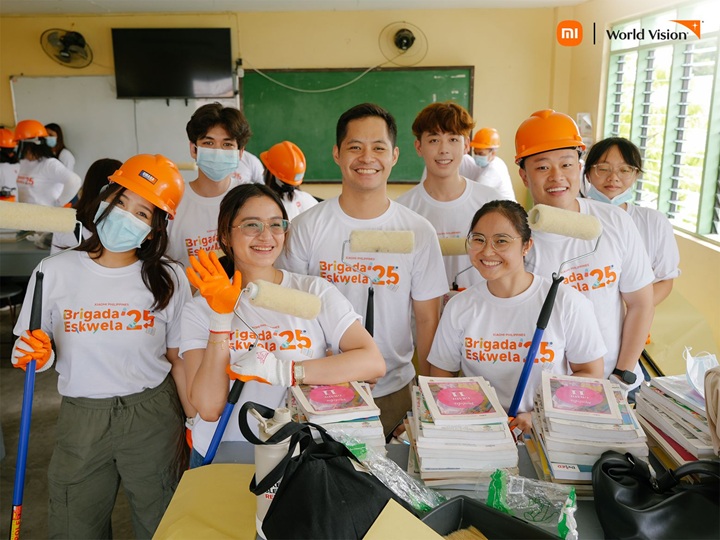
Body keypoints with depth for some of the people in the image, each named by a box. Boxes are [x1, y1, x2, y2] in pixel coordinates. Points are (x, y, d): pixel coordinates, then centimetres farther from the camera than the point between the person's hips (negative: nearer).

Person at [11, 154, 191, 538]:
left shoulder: (169, 280, -5)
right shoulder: (55, 272, -4)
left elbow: (179, 360, 0)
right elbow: (30, 350, 5)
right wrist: (36, 357, -18)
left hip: (153, 419, -1)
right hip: (81, 419, 1)